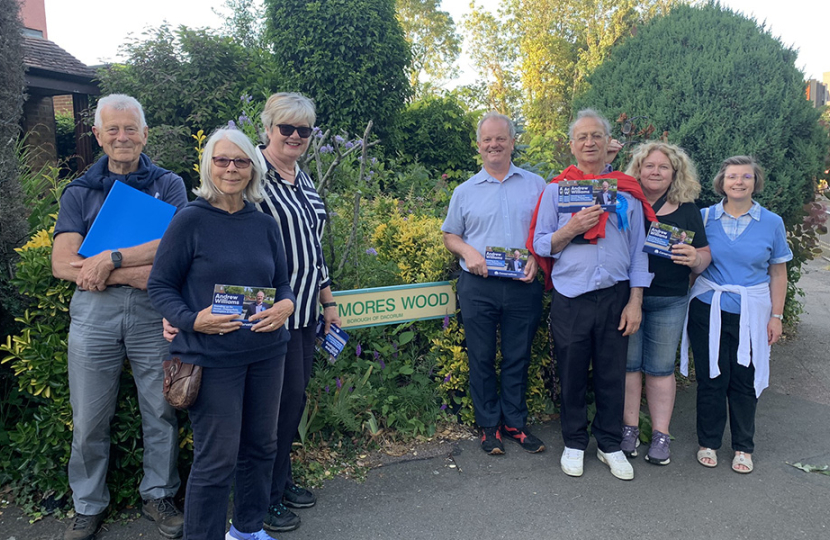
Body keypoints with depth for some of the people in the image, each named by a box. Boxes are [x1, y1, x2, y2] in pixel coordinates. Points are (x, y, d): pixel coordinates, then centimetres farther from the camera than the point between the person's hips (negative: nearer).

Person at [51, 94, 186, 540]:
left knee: (162, 412, 9)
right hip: (94, 314, 1)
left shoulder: (168, 185, 6)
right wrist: (134, 273, -15)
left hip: (154, 313, -1)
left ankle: (158, 496, 30)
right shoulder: (79, 193, 9)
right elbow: (62, 264, -4)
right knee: (89, 420, 10)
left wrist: (111, 259, -17)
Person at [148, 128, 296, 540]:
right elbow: (159, 286, -4)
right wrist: (192, 320, -20)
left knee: (260, 446, 16)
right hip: (212, 357, -5)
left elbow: (282, 284, 14)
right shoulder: (190, 220, -7)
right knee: (216, 458, 0)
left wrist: (286, 305, -8)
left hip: (267, 352, 5)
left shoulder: (265, 224, 6)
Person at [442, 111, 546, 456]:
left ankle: (515, 422, 24)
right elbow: (450, 235, 13)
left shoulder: (536, 185, 8)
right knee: (481, 359, 6)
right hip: (478, 287, 0)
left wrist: (537, 258, -9)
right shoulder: (465, 191, 9)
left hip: (522, 286, 0)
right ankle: (489, 426, 20)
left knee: (518, 357, 9)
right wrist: (468, 251, -7)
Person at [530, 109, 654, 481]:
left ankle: (610, 444, 26)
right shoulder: (556, 189, 5)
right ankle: (574, 443, 26)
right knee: (572, 374, 8)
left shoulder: (627, 191, 8)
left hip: (615, 296, 1)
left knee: (613, 374, 8)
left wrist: (635, 300, 2)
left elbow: (638, 249, 9)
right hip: (570, 298, -1)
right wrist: (571, 229, -16)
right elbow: (541, 245, 3)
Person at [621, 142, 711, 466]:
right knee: (628, 364, 6)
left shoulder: (687, 209, 8)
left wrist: (695, 259, -15)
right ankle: (629, 429, 20)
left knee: (661, 368, 7)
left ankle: (660, 435, 19)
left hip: (669, 302, 1)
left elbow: (704, 255, 11)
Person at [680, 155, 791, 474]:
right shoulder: (704, 217, 0)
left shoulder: (771, 223, 2)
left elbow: (778, 273, 5)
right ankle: (708, 442, 23)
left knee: (745, 380, 6)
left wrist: (776, 316, 1)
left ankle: (743, 447, 24)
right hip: (708, 310, 0)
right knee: (711, 377, 5)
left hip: (750, 314, 0)